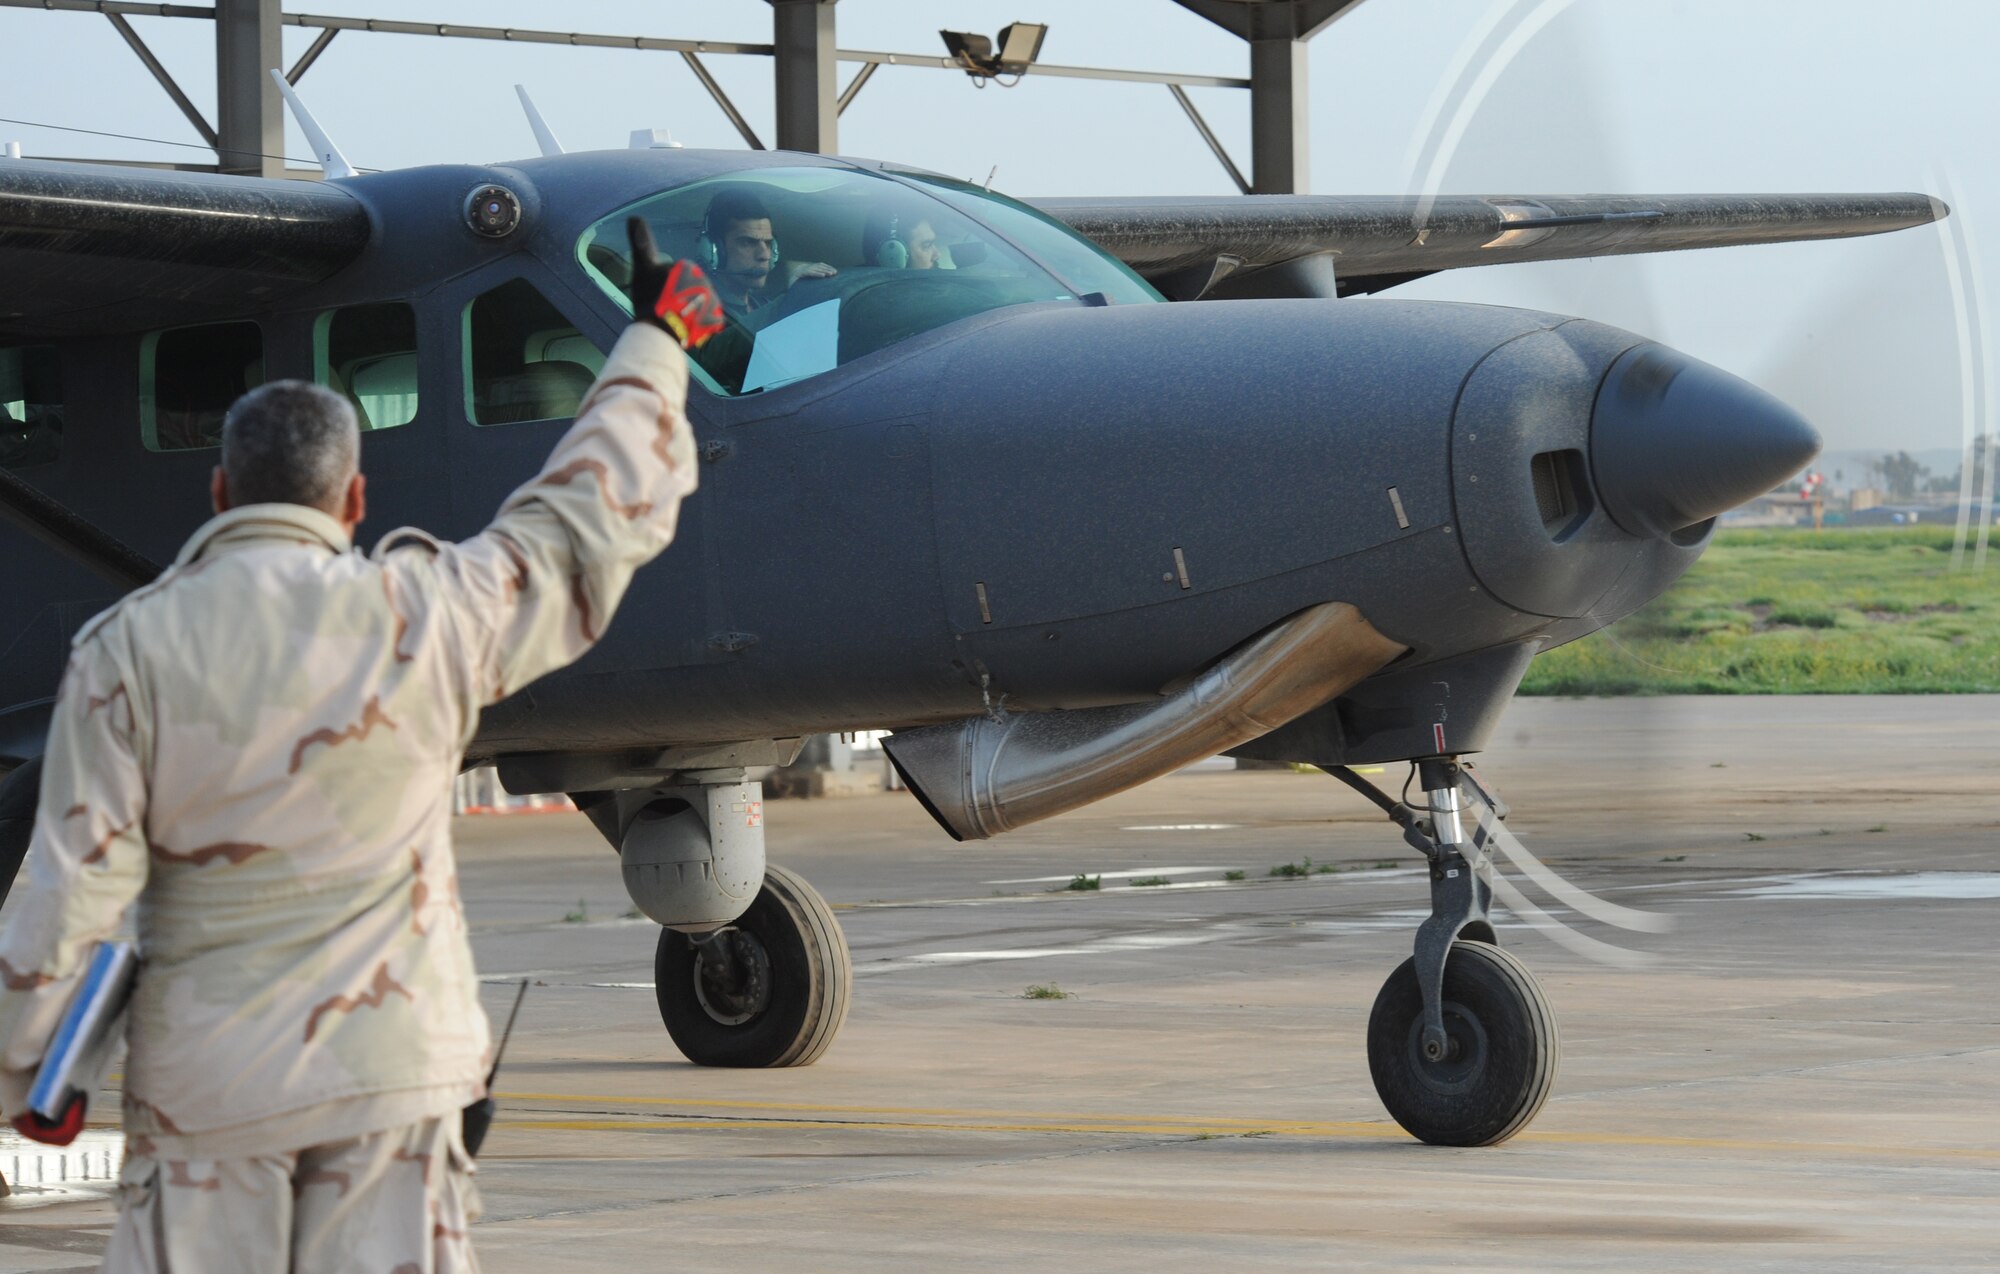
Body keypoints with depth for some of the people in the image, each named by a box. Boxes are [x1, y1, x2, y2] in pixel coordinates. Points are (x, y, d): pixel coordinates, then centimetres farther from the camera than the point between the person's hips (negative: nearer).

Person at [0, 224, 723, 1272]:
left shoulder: (125, 652, -6)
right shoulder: (421, 618, -6)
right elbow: (592, 521, 8)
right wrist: (655, 339, 22)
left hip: (204, 1082, 0)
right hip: (388, 1066, 0)